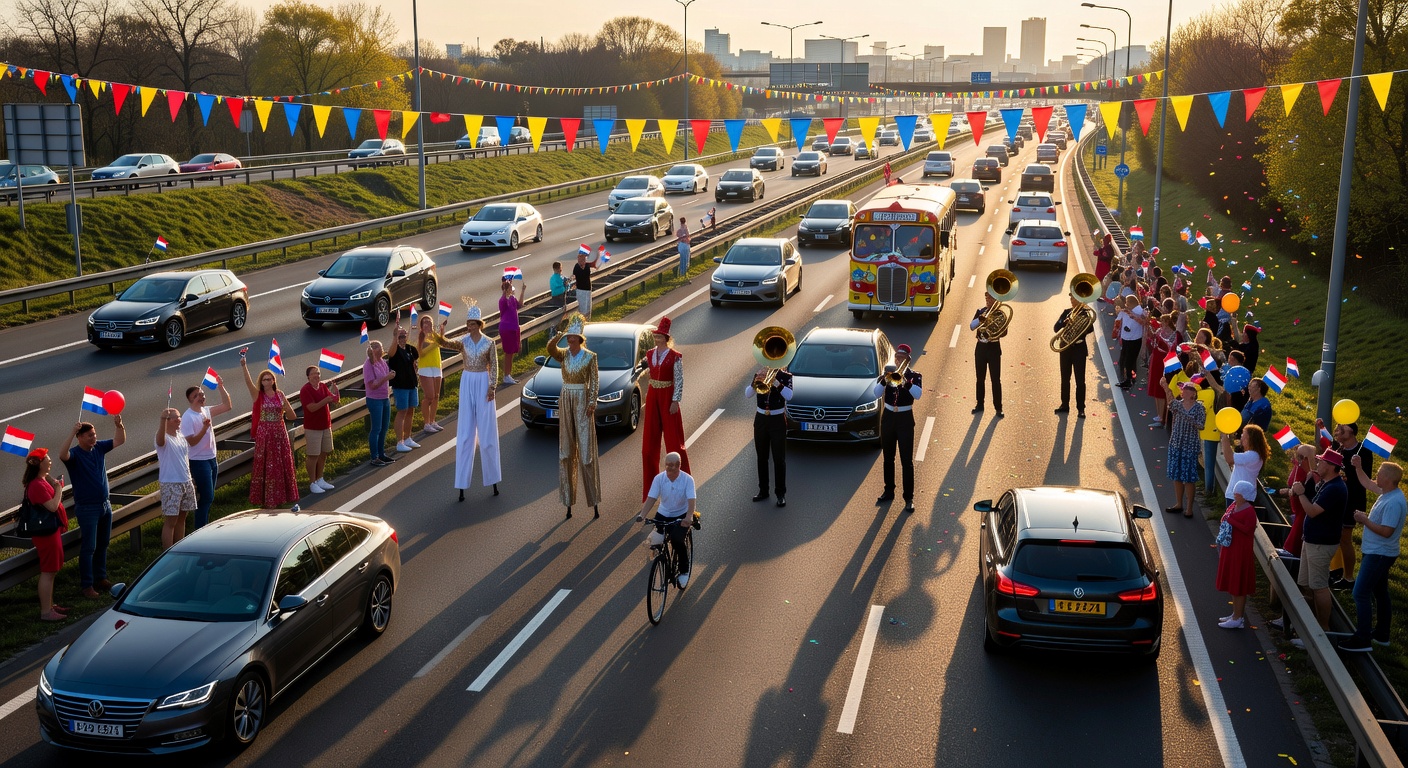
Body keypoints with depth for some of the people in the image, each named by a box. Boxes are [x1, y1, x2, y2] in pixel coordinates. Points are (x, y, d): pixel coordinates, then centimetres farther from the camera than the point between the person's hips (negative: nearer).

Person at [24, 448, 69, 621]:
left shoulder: (43, 481, 12)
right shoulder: (37, 485, -21)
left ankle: (49, 605, 27)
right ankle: (46, 612, -1)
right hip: (46, 532, -11)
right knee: (48, 571, -6)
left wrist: (56, 486, 9)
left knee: (51, 570, 17)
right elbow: (52, 506, -26)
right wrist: (59, 489, -13)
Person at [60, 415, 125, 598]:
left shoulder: (99, 447, 2)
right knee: (88, 547, -3)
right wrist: (72, 433, -44)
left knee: (102, 544, 16)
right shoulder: (74, 454, -15)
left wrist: (119, 425, -18)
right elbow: (62, 455, -37)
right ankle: (86, 585, 4)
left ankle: (101, 577, 29)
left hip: (105, 505, 6)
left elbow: (120, 440, 2)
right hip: (87, 508, -6)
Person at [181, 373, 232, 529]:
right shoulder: (188, 417, -15)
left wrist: (221, 387, -3)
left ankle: (204, 528, 22)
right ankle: (200, 532, 0)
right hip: (199, 462, -8)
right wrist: (204, 428, -29)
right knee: (206, 497, -7)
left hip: (212, 459, 8)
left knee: (208, 497, 13)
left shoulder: (206, 411, 6)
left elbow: (228, 406, 6)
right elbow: (191, 441, -20)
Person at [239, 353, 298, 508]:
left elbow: (293, 416, 8)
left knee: (281, 464, 8)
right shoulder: (258, 395, -3)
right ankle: (265, 499, 9)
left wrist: (286, 406, -10)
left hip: (280, 433, 3)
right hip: (264, 434, -3)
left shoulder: (280, 395, 5)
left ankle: (279, 497, 20)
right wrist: (244, 367, -36)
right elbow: (248, 382, -23)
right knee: (265, 465, 1)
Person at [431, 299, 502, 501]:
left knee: (487, 431, 3)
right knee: (465, 433, 2)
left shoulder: (489, 343, -2)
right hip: (467, 384, 2)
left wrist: (492, 387, -10)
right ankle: (462, 485, 5)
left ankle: (492, 479, 15)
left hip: (483, 383, -2)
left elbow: (494, 366, -2)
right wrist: (438, 336, -34)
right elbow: (446, 343, -15)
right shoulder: (463, 342, 2)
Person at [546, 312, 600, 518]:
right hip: (566, 402, 4)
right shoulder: (563, 354, 5)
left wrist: (592, 403, -13)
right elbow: (550, 348, -15)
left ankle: (594, 504, 0)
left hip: (582, 402, -4)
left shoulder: (590, 356, -4)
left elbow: (594, 382, -6)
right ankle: (569, 503, 11)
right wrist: (558, 335, -29)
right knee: (566, 451, 5)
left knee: (586, 450, -5)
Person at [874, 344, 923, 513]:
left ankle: (909, 498, 0)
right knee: (888, 458, 13)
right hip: (888, 417, 3)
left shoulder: (915, 376, -4)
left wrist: (905, 381, -34)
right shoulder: (887, 373, 4)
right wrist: (885, 380, -26)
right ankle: (889, 491, 26)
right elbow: (876, 394, -11)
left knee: (907, 460, -4)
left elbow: (918, 394, -23)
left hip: (905, 419, -3)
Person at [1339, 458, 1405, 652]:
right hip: (1377, 552, 11)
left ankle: (1362, 640, -8)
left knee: (1361, 594, -10)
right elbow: (1367, 483, 22)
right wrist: (1358, 467, 11)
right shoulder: (1387, 492, 3)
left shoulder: (1394, 503, -27)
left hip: (1379, 554, -11)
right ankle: (1382, 634, 29)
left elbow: (1386, 532, -29)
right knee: (1380, 593, 18)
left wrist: (1364, 520, -20)